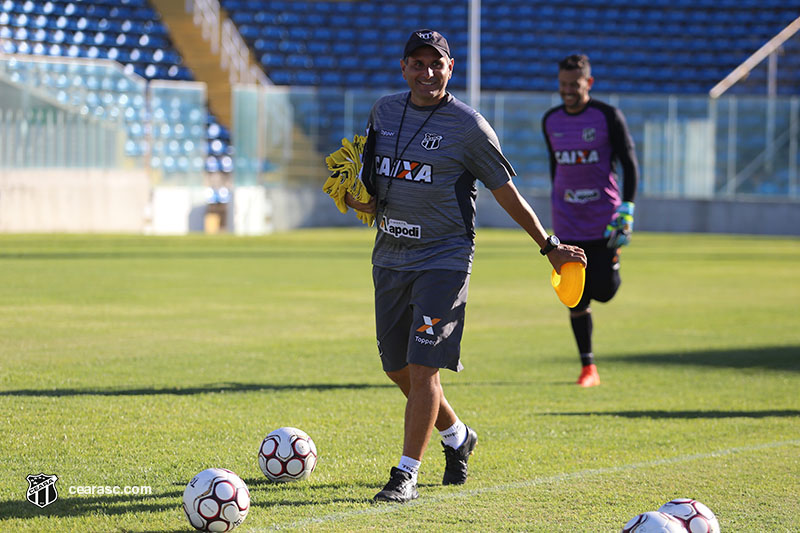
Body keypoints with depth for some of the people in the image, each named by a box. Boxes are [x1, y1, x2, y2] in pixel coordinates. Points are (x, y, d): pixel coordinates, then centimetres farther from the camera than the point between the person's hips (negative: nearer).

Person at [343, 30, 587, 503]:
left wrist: (550, 246, 4)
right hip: (391, 257, 6)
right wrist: (355, 198, -5)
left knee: (423, 369, -12)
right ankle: (457, 437, 36)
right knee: (399, 369, 11)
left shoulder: (468, 126, -8)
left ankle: (407, 475, -6)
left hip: (444, 259, -6)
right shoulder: (384, 113, 8)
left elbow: (507, 193, 0)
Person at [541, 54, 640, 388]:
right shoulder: (551, 121, 5)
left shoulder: (608, 117, -7)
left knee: (603, 291, -5)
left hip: (604, 218, -3)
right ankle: (588, 368, 8)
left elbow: (629, 164, -6)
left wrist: (626, 210, -15)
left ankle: (613, 257, 32)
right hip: (568, 222, 3)